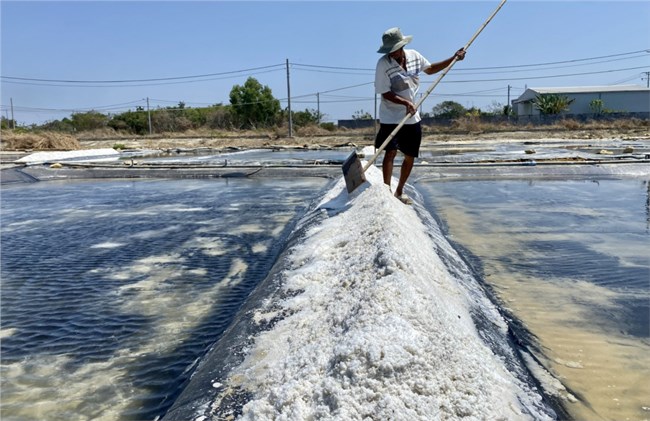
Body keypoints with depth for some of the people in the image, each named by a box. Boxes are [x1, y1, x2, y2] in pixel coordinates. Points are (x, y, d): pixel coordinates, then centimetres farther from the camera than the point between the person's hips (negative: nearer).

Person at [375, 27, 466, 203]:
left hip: (412, 118, 5)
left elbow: (430, 69, 20)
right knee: (391, 152, -15)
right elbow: (385, 93, -16)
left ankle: (399, 191, 23)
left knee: (410, 156, 9)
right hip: (391, 118, -5)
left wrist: (454, 58, 16)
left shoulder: (414, 56, 1)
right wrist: (406, 102, -27)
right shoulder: (383, 63, -14)